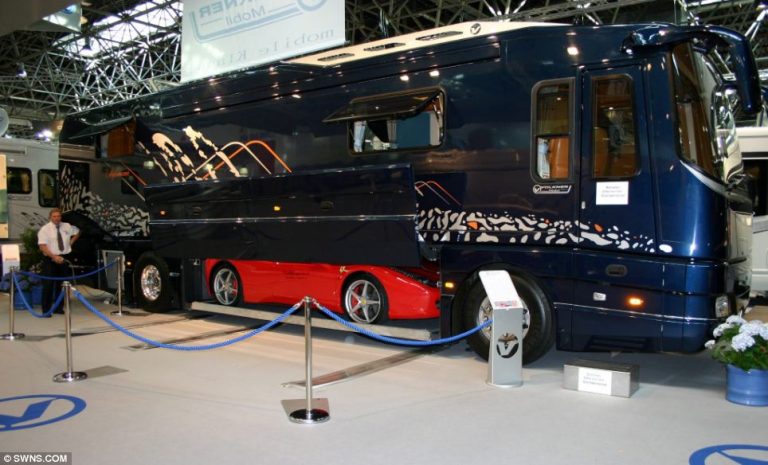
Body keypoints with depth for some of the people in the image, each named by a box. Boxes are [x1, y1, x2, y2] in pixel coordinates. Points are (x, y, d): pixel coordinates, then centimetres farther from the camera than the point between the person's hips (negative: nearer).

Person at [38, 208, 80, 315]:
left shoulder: (67, 226, 6)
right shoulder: (45, 229, -7)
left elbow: (77, 232, 28)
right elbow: (42, 246, -15)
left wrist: (71, 242, 12)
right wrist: (54, 257, -25)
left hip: (64, 258, 4)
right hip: (50, 259, -4)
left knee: (61, 285, 9)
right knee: (48, 285, -5)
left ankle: (58, 307, 20)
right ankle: (46, 309, 1)